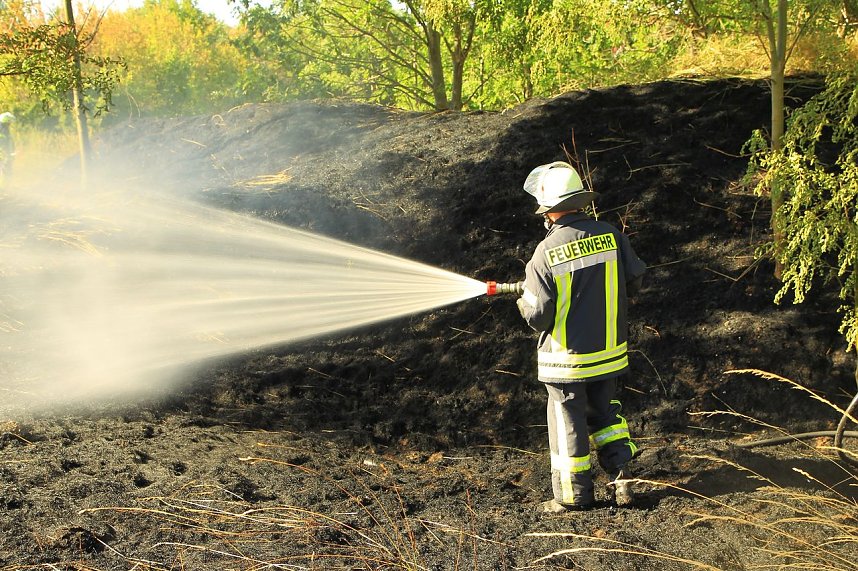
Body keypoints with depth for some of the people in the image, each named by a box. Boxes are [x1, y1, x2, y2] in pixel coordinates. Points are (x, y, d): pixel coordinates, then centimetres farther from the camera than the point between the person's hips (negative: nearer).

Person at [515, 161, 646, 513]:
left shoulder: (547, 252, -20)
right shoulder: (611, 235, -8)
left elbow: (537, 316, -18)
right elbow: (635, 280, 3)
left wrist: (524, 300, 5)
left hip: (567, 358, -4)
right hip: (610, 351, 4)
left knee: (568, 423, 10)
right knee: (605, 412, 23)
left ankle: (574, 495, 21)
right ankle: (621, 480, 19)